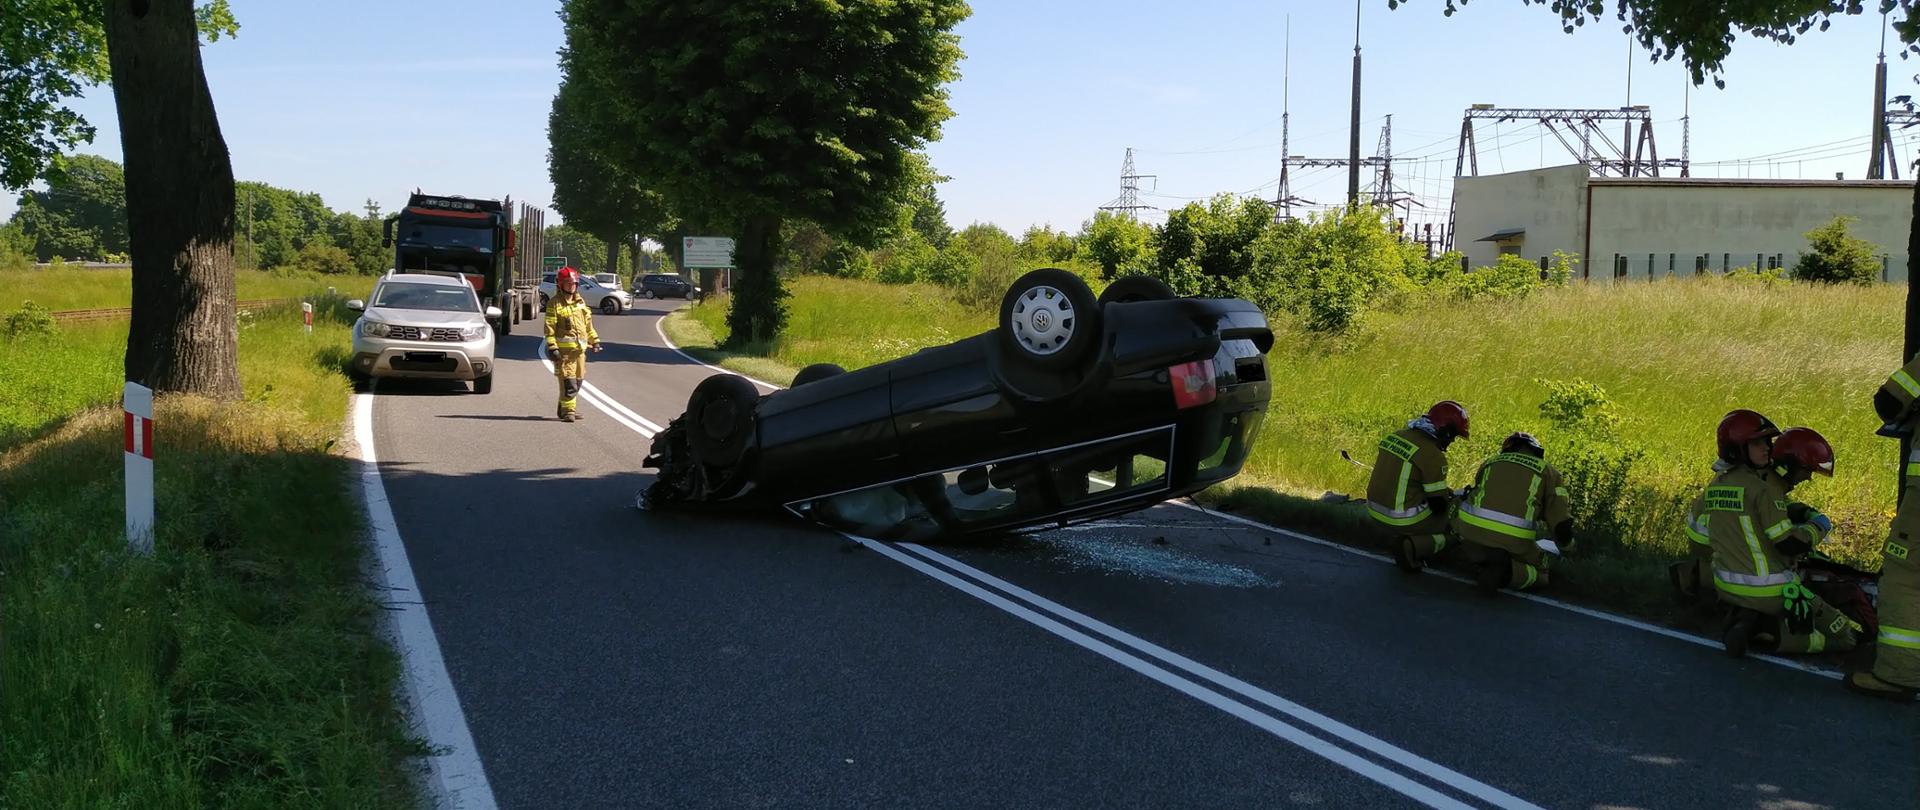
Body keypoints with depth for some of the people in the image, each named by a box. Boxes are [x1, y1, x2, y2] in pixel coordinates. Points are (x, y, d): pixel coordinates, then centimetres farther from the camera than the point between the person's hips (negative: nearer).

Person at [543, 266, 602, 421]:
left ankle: (565, 409, 22)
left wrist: (594, 340, 19)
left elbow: (588, 324, 23)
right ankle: (567, 410, -8)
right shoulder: (555, 304, -5)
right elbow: (550, 327, -10)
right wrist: (552, 347, -16)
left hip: (579, 348, 7)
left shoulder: (581, 302, 15)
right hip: (564, 349, -7)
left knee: (578, 381, 11)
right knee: (568, 381, -12)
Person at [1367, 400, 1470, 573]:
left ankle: (1398, 538, 15)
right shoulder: (1433, 456, -18)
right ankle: (1414, 547, -9)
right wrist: (1452, 497, 10)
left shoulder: (1397, 435, 6)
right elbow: (1438, 505, -14)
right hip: (1405, 518, -8)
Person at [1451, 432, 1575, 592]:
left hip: (1472, 535, 4)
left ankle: (1483, 566, 9)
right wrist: (1564, 545, 31)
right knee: (1539, 572, 22)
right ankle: (1505, 572, -9)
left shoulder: (1490, 463, 22)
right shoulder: (1548, 472, 13)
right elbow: (1560, 520, 8)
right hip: (1512, 545, -3)